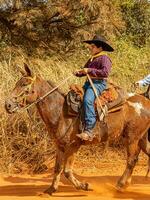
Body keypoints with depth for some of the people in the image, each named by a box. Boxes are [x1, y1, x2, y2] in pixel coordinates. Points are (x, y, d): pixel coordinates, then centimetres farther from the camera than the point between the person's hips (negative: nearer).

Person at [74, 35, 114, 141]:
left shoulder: (104, 58, -7)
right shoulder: (92, 59, 21)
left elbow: (105, 72, -19)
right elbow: (85, 71, 29)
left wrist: (90, 70, -20)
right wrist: (79, 73, 6)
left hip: (99, 83, -10)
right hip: (89, 82, 10)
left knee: (87, 100, -32)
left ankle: (89, 130, -36)